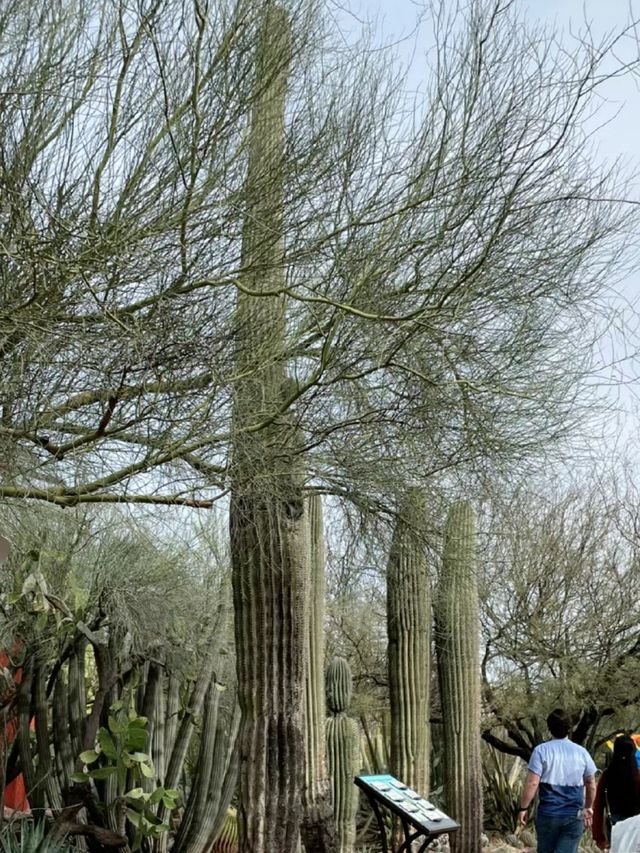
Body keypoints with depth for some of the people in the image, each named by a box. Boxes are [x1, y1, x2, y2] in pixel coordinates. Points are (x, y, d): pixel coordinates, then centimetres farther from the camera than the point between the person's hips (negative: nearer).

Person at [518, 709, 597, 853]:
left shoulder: (541, 750, -7)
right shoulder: (581, 752, 3)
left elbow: (532, 783, -12)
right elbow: (591, 785, 11)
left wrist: (524, 808, -3)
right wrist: (588, 808, 25)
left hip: (548, 814, -1)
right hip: (575, 815, 1)